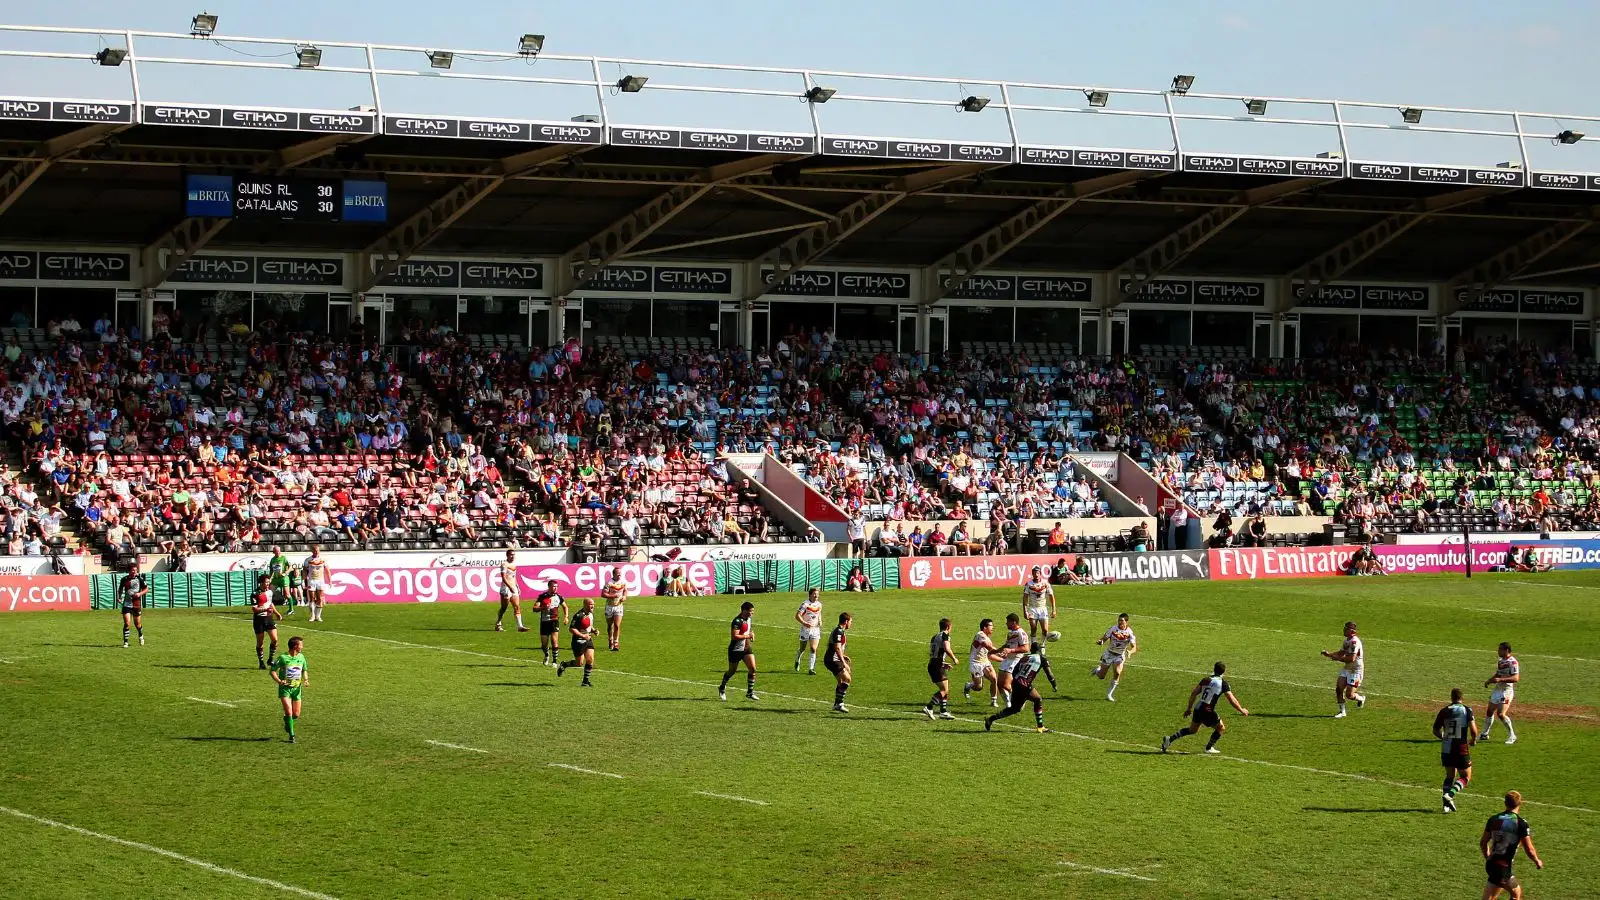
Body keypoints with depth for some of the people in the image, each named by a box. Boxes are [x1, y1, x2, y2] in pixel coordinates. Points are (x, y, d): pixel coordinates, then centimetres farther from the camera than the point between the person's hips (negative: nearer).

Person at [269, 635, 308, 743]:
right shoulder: (283, 658, -12)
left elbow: (304, 670, 20)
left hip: (296, 688, 5)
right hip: (285, 688, -5)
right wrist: (278, 681, -21)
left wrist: (305, 680, 1)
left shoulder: (301, 657, 4)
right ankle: (291, 735, -7)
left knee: (296, 715, 5)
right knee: (288, 711, -17)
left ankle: (288, 723, 38)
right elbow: (272, 671, -6)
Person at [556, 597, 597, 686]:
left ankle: (586, 680, 6)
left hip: (588, 640, 7)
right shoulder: (579, 615, -21)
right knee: (580, 663, 0)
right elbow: (571, 629, -22)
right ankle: (563, 665, 26)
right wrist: (583, 636, -25)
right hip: (578, 641, -7)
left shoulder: (591, 613, 6)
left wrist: (593, 630, 3)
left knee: (590, 660, -5)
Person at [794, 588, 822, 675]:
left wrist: (820, 622, 4)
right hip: (805, 629, -3)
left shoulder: (819, 604, 4)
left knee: (813, 649, -10)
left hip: (815, 629, 3)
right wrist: (804, 623, -32)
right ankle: (797, 660, 42)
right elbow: (797, 616, -18)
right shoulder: (805, 604, -14)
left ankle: (811, 668, -7)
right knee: (803, 649, 10)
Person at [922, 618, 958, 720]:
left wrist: (944, 664, 26)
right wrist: (954, 659, -6)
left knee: (944, 690, 15)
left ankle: (944, 711, 15)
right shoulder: (945, 635, -6)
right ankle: (928, 708, -15)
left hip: (931, 665, 9)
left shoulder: (935, 636, 19)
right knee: (944, 690, -7)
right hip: (938, 667, -9)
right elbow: (947, 649, -23)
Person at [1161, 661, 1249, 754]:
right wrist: (1241, 710, 9)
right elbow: (1232, 700, -4)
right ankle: (1209, 747, 20)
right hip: (1208, 711, -6)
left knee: (1192, 729, 24)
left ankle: (1170, 738, 12)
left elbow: (1194, 693, 13)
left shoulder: (1206, 680, 11)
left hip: (1198, 708, 6)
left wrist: (1189, 708, 21)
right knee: (1221, 728, 17)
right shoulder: (1223, 683, -5)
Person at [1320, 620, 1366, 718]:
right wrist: (1329, 654, 5)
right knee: (1338, 689, -3)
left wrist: (1337, 658, -19)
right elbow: (1341, 652, 20)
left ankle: (1361, 698, 25)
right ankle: (1342, 712, 9)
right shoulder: (1347, 640, 8)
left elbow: (1351, 659, -28)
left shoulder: (1354, 641, -23)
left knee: (1349, 695, -8)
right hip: (1346, 669, 9)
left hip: (1355, 670, -9)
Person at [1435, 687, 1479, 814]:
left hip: (1446, 749, 4)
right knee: (1466, 777, 10)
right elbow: (1473, 730, -16)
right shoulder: (1467, 710, -8)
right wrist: (1473, 740, 5)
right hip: (1461, 749, -4)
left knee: (1450, 776, 19)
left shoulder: (1444, 711, 2)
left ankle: (1447, 804, 8)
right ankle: (1450, 794, -14)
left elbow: (1436, 731, 9)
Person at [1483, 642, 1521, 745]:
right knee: (1490, 712, 14)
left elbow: (1516, 678, -24)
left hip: (1506, 690, -9)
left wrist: (1500, 679, -31)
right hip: (1497, 689, 9)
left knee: (1501, 714, -17)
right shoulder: (1500, 661, 14)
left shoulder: (1512, 662, -16)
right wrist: (1489, 681, 10)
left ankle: (1512, 736, -5)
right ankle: (1485, 734, 29)